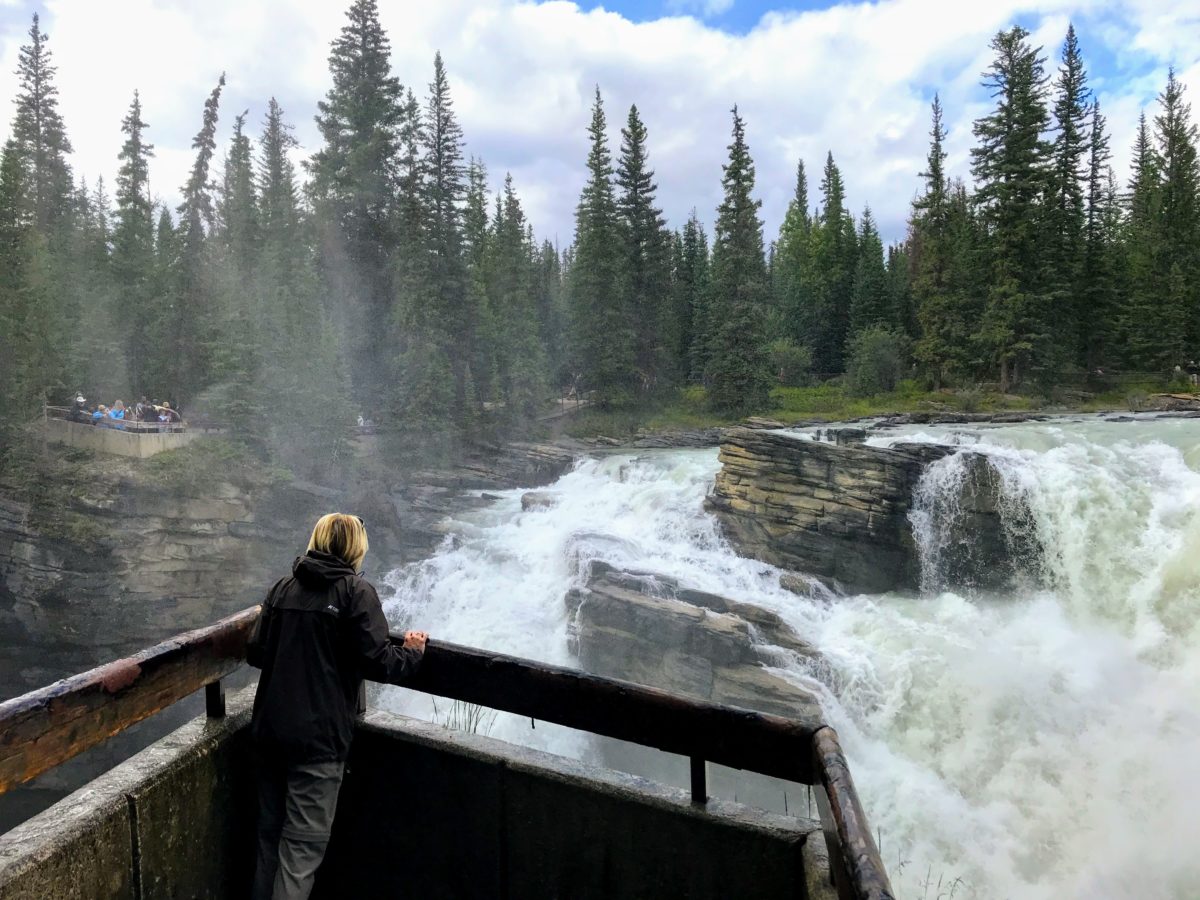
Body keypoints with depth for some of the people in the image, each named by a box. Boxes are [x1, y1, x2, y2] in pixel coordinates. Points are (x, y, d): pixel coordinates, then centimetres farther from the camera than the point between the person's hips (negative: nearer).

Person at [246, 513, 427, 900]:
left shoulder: (283, 588, 6)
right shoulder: (356, 591, -9)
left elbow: (255, 653, 7)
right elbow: (376, 662, -15)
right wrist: (412, 652, 4)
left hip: (270, 728, 6)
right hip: (319, 735, -5)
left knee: (270, 831, 19)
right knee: (303, 842, 2)